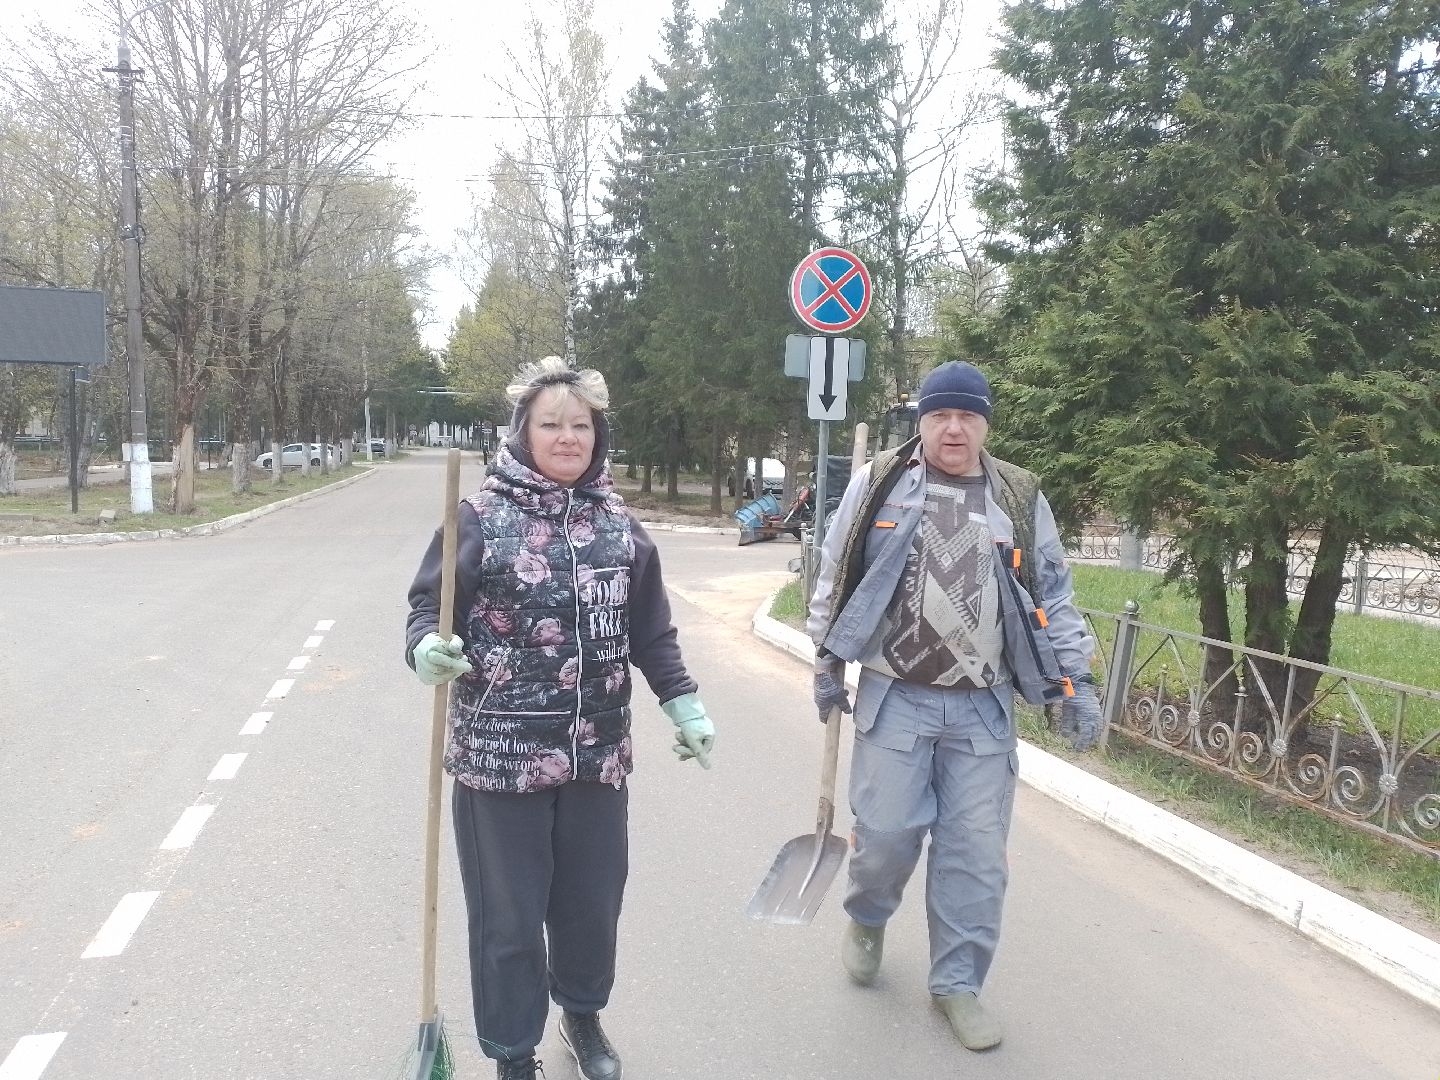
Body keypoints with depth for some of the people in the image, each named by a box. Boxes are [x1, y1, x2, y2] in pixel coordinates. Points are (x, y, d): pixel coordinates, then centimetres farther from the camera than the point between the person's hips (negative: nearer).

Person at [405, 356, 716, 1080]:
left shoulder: (618, 523, 5)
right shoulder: (481, 516, -6)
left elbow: (650, 631, 12)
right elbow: (430, 606, -4)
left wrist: (684, 704, 9)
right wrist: (426, 648, -26)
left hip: (598, 752, 4)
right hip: (499, 754, -3)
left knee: (593, 902, 17)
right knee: (508, 916, 8)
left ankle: (583, 1014, 46)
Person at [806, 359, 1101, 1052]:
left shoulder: (1021, 499, 6)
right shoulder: (877, 484, 1)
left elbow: (1053, 597, 10)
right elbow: (834, 578, 7)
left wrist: (1075, 682, 5)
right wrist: (827, 665, 7)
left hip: (983, 708, 2)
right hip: (894, 699, -2)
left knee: (976, 850, 5)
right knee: (887, 830, 0)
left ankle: (957, 983, 23)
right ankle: (867, 918, 34)